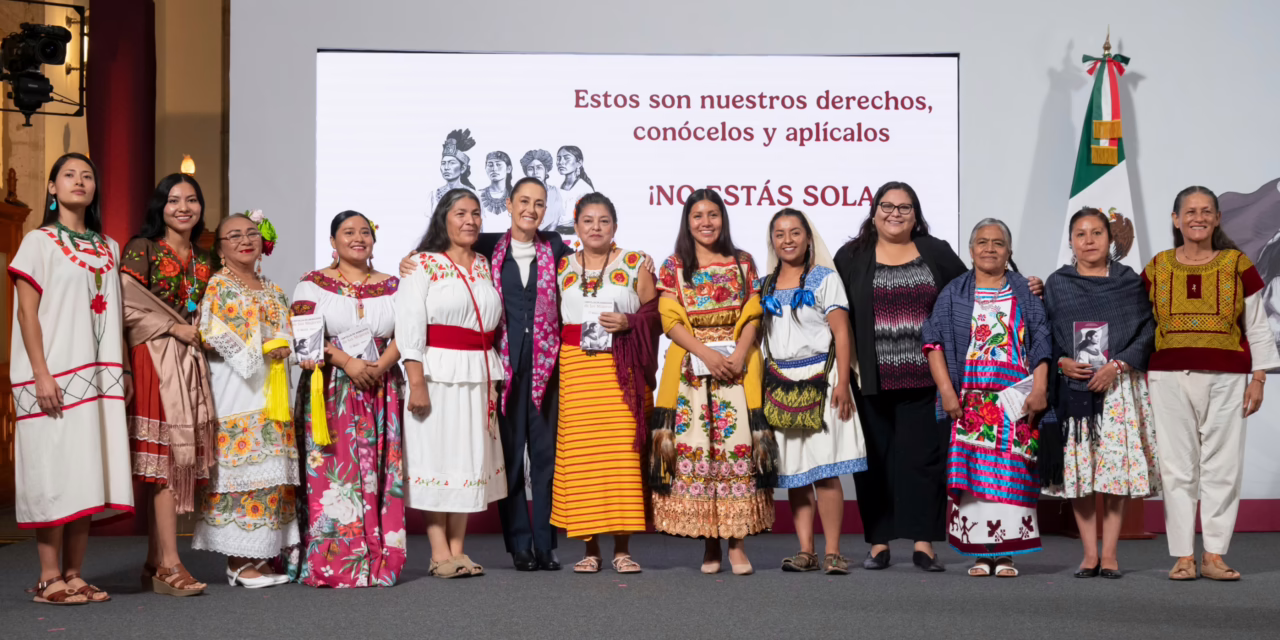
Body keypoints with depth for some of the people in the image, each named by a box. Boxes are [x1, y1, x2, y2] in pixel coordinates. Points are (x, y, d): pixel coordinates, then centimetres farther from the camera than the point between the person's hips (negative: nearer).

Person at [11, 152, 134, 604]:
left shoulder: (109, 249, 16)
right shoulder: (39, 242, 0)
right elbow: (27, 313, -6)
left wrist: (123, 369, 10)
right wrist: (41, 375, -14)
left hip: (99, 377, 5)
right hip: (55, 376, -5)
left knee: (87, 474, 4)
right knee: (54, 472, -6)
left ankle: (74, 575, 9)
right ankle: (49, 579, -1)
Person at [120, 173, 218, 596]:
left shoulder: (204, 261, 19)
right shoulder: (142, 250, 0)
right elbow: (128, 306, -9)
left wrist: (204, 333, 5)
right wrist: (176, 327, -9)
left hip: (192, 364, 6)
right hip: (156, 360, -6)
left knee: (181, 460, 3)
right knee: (168, 453, -13)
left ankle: (156, 565, 7)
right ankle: (169, 564, -14)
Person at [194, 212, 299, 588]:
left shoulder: (272, 290, 19)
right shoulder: (219, 286, -1)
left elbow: (285, 335, 18)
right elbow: (216, 335, -12)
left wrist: (282, 346, -4)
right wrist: (260, 349, -13)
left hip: (270, 391, 7)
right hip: (235, 387, -7)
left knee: (271, 470, 5)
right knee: (242, 471, -10)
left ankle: (259, 557, 10)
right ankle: (239, 563, -6)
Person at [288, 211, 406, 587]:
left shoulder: (392, 286, 14)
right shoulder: (313, 284, 6)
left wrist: (378, 366, -13)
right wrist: (348, 362, -16)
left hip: (380, 393, 2)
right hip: (328, 393, -2)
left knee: (377, 473, 0)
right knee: (330, 473, -6)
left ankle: (376, 561, 4)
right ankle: (330, 564, -3)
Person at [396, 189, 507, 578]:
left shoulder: (485, 267, 14)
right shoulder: (423, 265, -2)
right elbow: (409, 327, -9)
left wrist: (493, 382, 10)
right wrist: (417, 383, -17)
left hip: (478, 377, 5)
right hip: (437, 374, -5)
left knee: (471, 457, 6)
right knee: (436, 456, -3)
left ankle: (458, 550, 12)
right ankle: (440, 554, 2)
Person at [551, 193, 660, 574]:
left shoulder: (636, 264, 10)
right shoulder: (561, 267, 14)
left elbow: (655, 315, 7)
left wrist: (629, 322, -11)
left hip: (622, 370, -1)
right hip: (576, 368, 1)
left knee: (623, 451, -6)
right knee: (581, 454, -3)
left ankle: (622, 547, 2)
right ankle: (590, 548, 5)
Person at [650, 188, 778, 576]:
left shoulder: (743, 263, 10)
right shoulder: (673, 267, 8)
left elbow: (753, 317, 4)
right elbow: (671, 321, 0)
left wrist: (739, 355, -12)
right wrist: (706, 353, -13)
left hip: (738, 366, 0)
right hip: (690, 368, 0)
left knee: (738, 449, -7)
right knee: (694, 450, -4)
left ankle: (737, 545, -4)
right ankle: (710, 546, 3)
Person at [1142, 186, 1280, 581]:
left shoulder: (1237, 265, 7)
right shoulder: (1157, 268, 8)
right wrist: (1142, 381, 4)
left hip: (1225, 378, 0)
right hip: (1170, 378, 0)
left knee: (1223, 467, 0)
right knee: (1177, 467, 0)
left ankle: (1214, 556, 7)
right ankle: (1183, 556, 6)